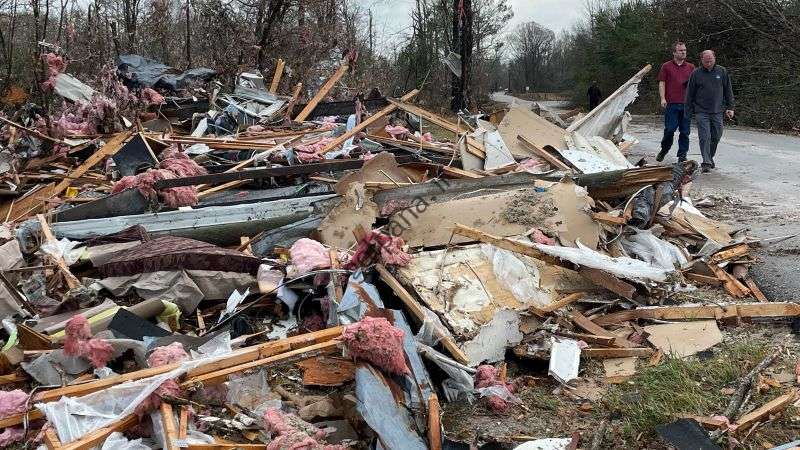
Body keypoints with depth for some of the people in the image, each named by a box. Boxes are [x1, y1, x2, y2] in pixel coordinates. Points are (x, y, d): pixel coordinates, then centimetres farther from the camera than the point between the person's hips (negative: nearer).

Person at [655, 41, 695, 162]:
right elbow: (662, 83, 4)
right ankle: (664, 150, 18)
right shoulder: (666, 66, 7)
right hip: (671, 103, -2)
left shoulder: (691, 67, 14)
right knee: (669, 129, -4)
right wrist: (663, 98, -6)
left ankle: (682, 155, 9)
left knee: (685, 131, 2)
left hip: (686, 103, 2)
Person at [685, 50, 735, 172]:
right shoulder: (696, 74, 0)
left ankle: (710, 158, 27)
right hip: (701, 112, -2)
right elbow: (690, 94, 4)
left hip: (717, 111, 2)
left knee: (716, 137, 8)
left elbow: (728, 91, 10)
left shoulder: (722, 72, 5)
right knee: (705, 137, -9)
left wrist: (730, 107, 5)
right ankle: (706, 162, -7)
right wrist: (689, 112, 2)